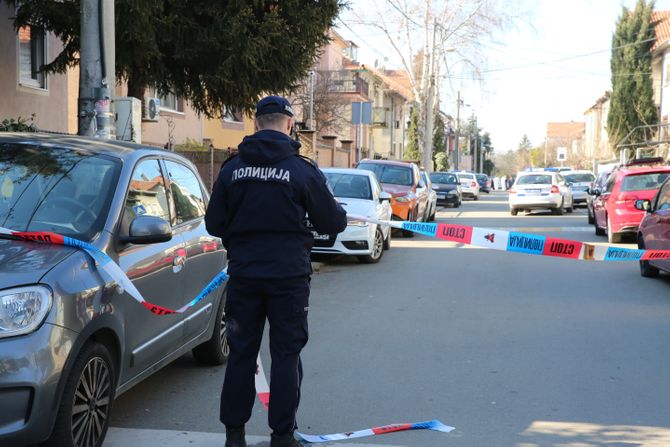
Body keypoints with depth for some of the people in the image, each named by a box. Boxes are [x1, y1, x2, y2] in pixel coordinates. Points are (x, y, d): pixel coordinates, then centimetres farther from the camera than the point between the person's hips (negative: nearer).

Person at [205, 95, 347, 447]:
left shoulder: (232, 168, 0)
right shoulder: (303, 170, -8)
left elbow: (214, 224, 4)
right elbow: (332, 223, -2)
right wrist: (339, 213, 21)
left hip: (243, 273, 3)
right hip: (288, 275, -2)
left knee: (241, 352, 11)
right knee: (285, 354, 7)